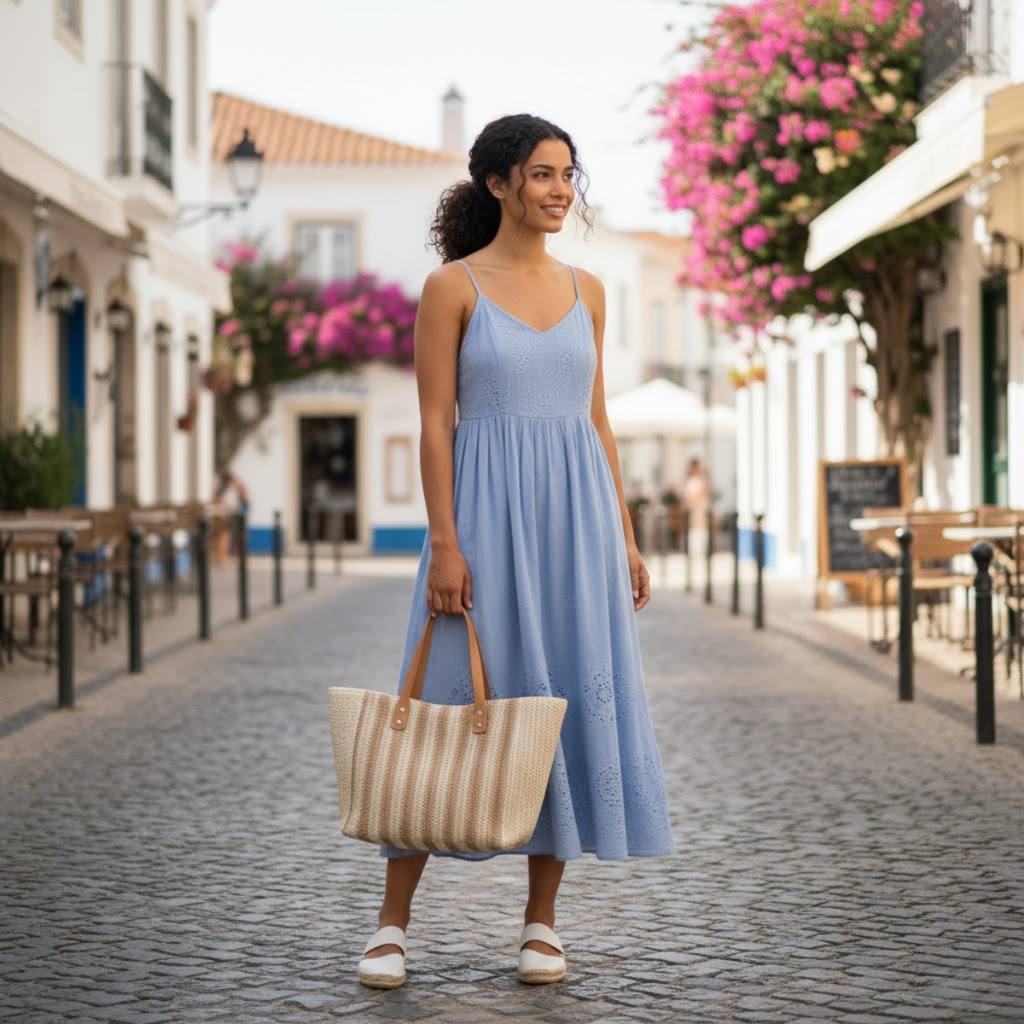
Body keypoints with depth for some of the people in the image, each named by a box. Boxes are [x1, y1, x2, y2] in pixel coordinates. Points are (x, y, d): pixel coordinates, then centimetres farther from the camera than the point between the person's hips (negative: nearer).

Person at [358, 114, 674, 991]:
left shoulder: (585, 291, 11)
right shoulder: (453, 286, -2)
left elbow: (597, 420, 14)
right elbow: (435, 423, -6)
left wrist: (624, 538, 9)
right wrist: (444, 544, -14)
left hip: (576, 514, 4)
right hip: (488, 510, -4)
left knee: (570, 704, 4)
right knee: (453, 703, -2)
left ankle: (542, 921, 15)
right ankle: (393, 924, 8)